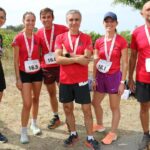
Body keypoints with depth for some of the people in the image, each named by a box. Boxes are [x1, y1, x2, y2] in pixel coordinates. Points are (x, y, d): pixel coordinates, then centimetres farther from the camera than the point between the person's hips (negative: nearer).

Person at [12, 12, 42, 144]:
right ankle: (23, 132, 9)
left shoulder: (37, 38, -2)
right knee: (27, 103, -7)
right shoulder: (18, 38, -11)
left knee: (36, 99, 15)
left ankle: (34, 124, 36)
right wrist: (18, 79, -10)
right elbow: (16, 60, -9)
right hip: (24, 73, -4)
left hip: (37, 72, 4)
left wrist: (43, 69, 4)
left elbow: (39, 55, 8)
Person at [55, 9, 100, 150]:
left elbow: (86, 60, -14)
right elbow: (58, 59, -11)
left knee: (87, 109, 4)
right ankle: (73, 134, 32)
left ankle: (90, 138, 18)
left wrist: (68, 54, -12)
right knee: (67, 108, 13)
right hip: (65, 80, 2)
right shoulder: (60, 38, 0)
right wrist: (78, 58, -16)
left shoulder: (86, 38, -3)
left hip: (81, 80, -2)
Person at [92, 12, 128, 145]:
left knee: (114, 107, 6)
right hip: (101, 76, 5)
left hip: (114, 76, -5)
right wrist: (94, 78, 4)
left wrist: (122, 82, -11)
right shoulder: (98, 42, 2)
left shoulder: (121, 41, -10)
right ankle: (100, 125, 40)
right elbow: (95, 62, 7)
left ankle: (113, 133, 22)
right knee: (95, 103, 17)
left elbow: (125, 63, -9)